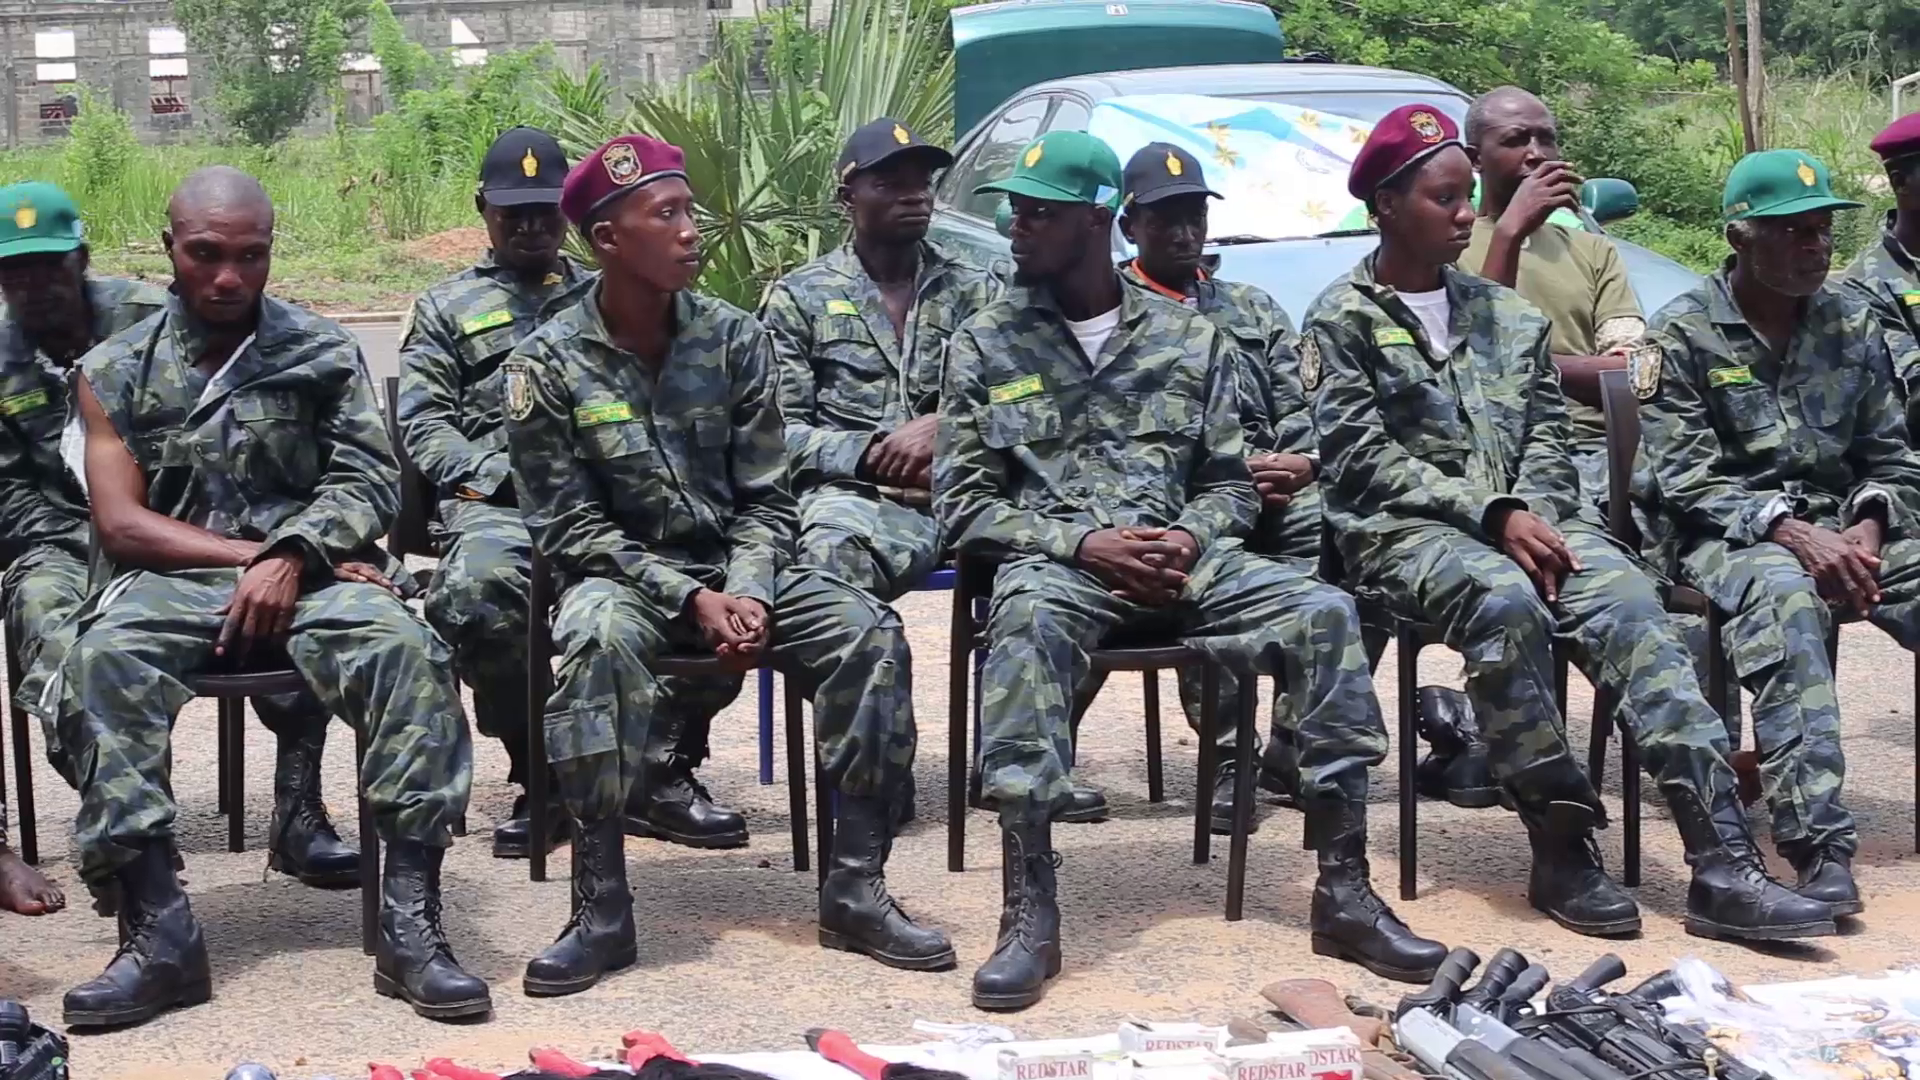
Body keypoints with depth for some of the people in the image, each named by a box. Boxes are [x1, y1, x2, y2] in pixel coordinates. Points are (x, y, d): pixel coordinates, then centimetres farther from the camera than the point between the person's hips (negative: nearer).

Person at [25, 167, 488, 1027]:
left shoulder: (324, 353, 11)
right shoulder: (115, 371, 10)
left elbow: (368, 481, 1)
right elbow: (120, 523, 2)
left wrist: (291, 555, -18)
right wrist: (251, 555, -10)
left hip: (308, 575, 0)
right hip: (170, 580, 0)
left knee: (408, 653, -32)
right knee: (103, 662, -34)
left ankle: (411, 923, -33)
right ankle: (158, 932, -35)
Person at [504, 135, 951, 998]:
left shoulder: (734, 339, 1)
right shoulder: (547, 364, -7)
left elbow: (764, 499, 2)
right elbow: (568, 527, -9)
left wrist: (748, 595, -18)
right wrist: (691, 599, -20)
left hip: (736, 569, 3)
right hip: (622, 576, -3)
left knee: (871, 634, -21)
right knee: (598, 638, -38)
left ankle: (854, 888, -13)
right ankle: (601, 909, -31)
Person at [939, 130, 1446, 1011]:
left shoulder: (1190, 338, 15)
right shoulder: (984, 345, 10)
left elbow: (1231, 482, 14)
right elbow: (963, 501, 4)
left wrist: (1190, 538, -10)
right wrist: (1080, 544, -12)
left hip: (1182, 553, 2)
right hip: (1056, 558, -2)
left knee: (1323, 613, -25)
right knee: (1026, 620, -40)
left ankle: (1344, 891, -20)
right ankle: (1028, 913, -42)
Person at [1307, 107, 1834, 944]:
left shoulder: (1508, 315, 20)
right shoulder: (1342, 320, 5)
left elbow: (1546, 434, 13)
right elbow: (1363, 458, -6)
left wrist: (1535, 516, -9)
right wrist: (1493, 516, -15)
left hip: (1525, 518, 4)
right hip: (1405, 530, -4)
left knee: (1627, 603, -25)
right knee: (1505, 602, -37)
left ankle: (1722, 862, -34)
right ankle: (1560, 848, -25)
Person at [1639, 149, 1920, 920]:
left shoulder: (1853, 324, 13)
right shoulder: (1683, 334, -1)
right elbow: (1686, 481, -9)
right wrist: (1791, 533, -21)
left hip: (1846, 529, 5)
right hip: (1728, 535, -5)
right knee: (1785, 597, -38)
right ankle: (1818, 842, -45)